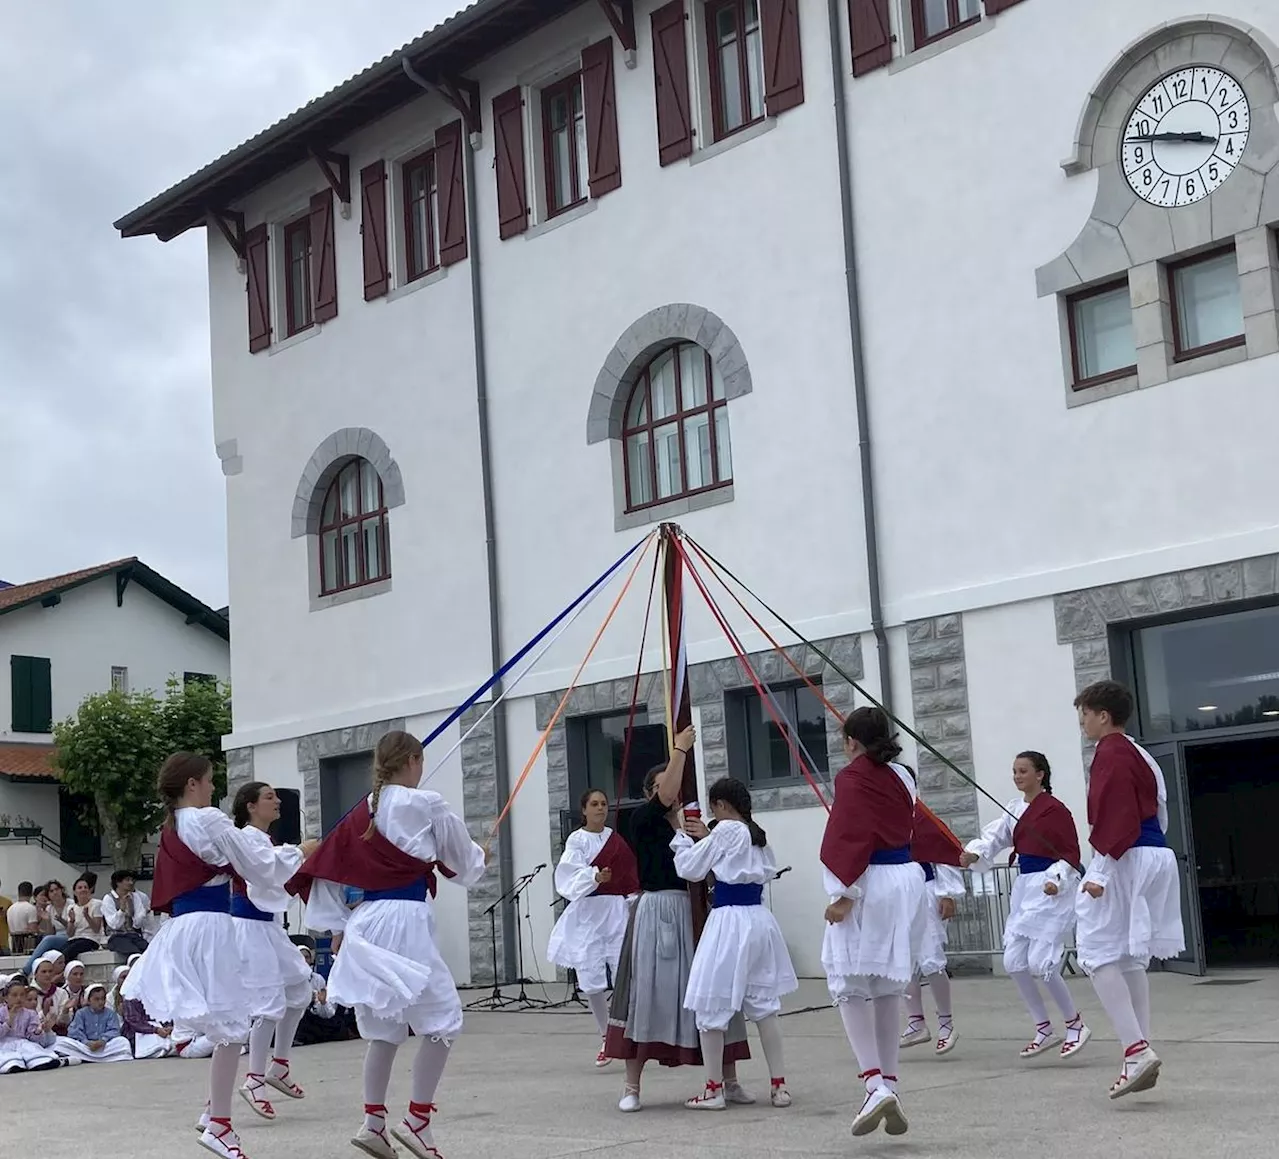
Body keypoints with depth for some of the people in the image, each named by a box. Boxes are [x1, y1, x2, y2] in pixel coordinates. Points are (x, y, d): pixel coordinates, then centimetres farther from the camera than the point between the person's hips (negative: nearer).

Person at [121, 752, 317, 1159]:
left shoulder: (171, 828, 13)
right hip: (209, 928, -9)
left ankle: (214, 1111, 23)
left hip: (181, 928, 9)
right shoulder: (209, 820, -12)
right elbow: (260, 866, -8)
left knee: (227, 1025, 18)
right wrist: (300, 851, 6)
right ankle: (219, 1125, 1)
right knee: (232, 1026, -2)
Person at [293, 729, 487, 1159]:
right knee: (441, 1018, 2)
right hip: (406, 918, -7)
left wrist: (339, 925, 19)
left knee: (384, 1027, 16)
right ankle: (417, 1119, -1)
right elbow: (465, 861, 8)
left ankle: (373, 1122, 16)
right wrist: (479, 858, 31)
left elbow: (327, 868, 12)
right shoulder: (426, 804, -4)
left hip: (365, 921, 7)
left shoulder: (361, 813, 11)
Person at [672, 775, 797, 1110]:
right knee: (764, 1003, 11)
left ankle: (714, 1090, 6)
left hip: (729, 920, -7)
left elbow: (690, 869, -5)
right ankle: (779, 1085, 10)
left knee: (710, 1006, 3)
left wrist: (681, 839, 13)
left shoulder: (725, 830, -9)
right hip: (759, 918, 8)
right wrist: (706, 837, 21)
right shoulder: (758, 835, 13)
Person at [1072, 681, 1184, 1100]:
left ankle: (1137, 1049, -14)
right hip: (1155, 857, 10)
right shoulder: (1138, 753, 17)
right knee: (1129, 958, 15)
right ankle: (1140, 1054, 15)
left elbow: (1116, 816, -20)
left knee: (1098, 954, -6)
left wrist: (1102, 872, -21)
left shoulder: (1111, 753, -12)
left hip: (1125, 861, -10)